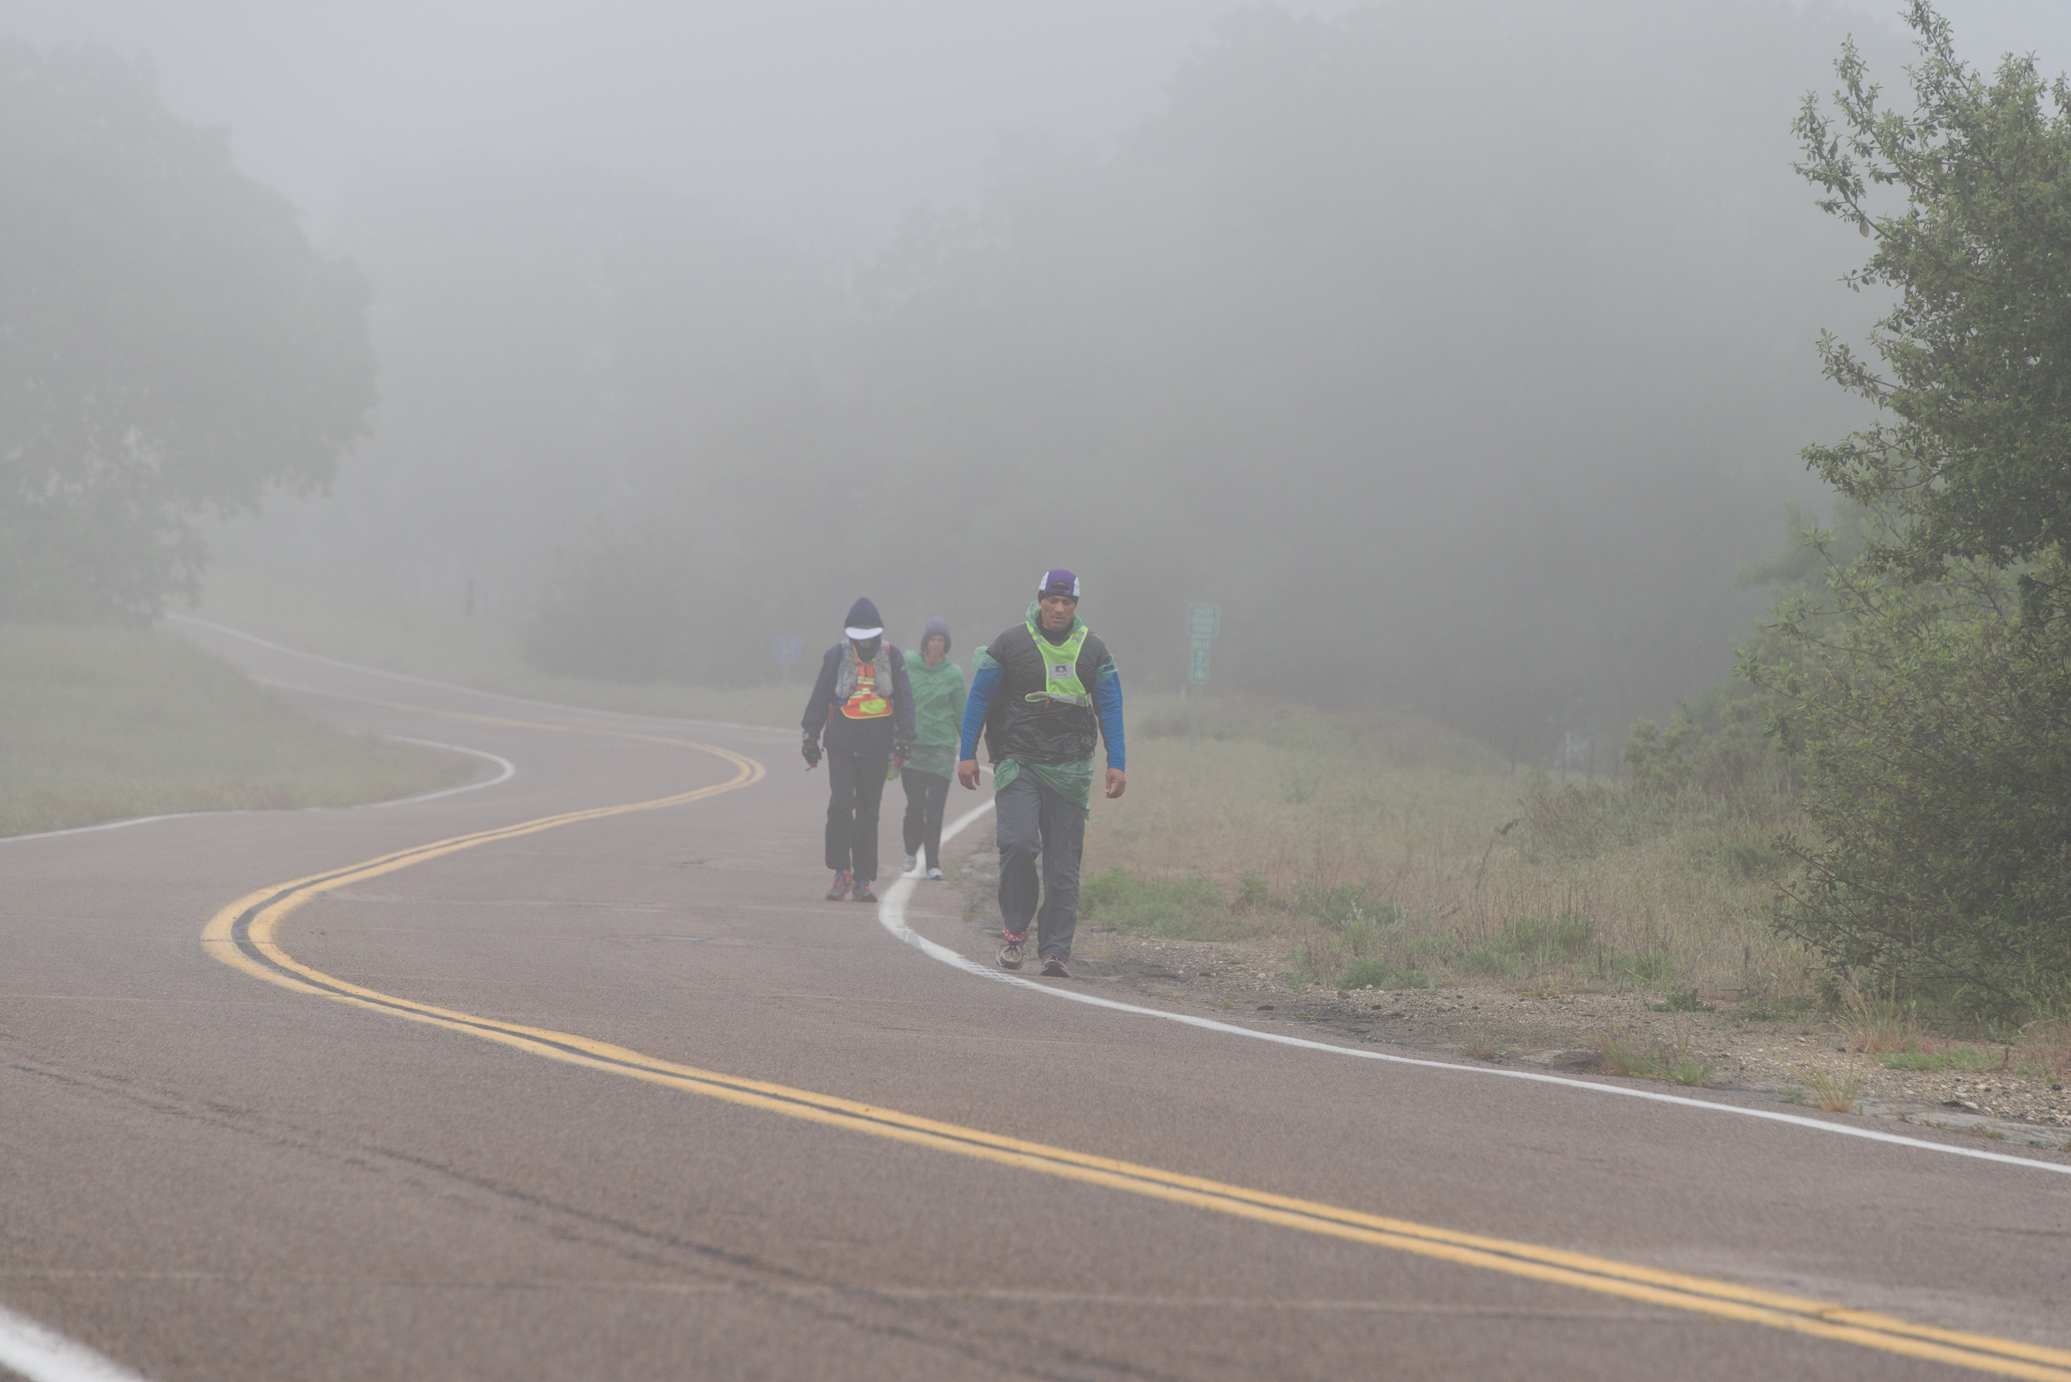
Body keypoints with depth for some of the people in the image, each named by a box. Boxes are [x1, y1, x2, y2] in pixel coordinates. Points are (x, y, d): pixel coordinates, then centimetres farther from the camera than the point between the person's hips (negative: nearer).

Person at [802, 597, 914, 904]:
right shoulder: (836, 656, 3)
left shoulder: (892, 657, 5)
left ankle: (863, 880, 8)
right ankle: (841, 873, -5)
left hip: (877, 748, 1)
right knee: (840, 806, -13)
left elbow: (904, 700, 8)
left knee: (868, 812, 3)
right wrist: (811, 738, 5)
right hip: (841, 745, -1)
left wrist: (904, 736, -2)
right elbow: (819, 699, 8)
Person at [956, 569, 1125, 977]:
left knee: (1063, 863, -2)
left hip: (1070, 769, 2)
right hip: (1018, 761, -2)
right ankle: (1015, 929, 2)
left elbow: (1110, 706, 10)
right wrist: (967, 754, -2)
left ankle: (1054, 949, 1)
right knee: (1018, 844, -18)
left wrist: (1117, 764, 1)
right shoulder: (1010, 644, 0)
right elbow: (979, 698, 4)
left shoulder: (1092, 650, 7)